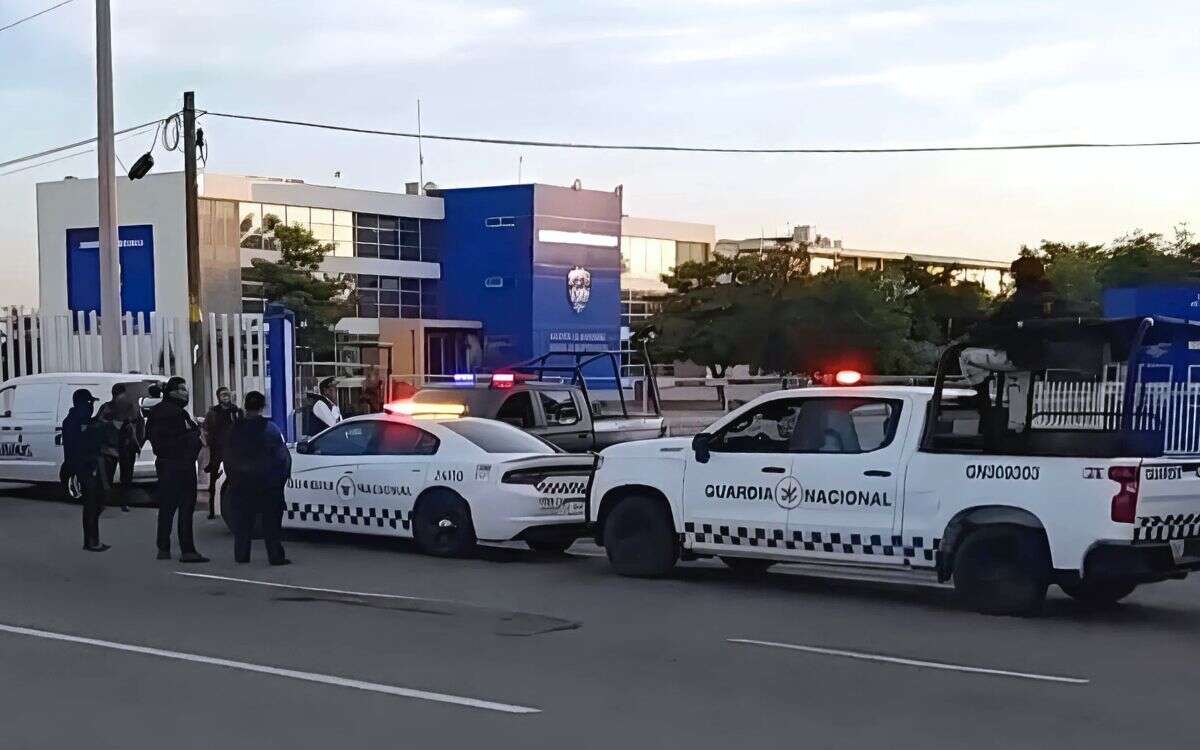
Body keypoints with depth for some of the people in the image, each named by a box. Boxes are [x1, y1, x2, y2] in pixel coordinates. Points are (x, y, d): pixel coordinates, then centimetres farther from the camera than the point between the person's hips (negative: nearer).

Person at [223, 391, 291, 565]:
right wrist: (281, 478, 4)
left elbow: (228, 457, 5)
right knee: (271, 521, 2)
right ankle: (275, 556, -1)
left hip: (241, 484, 2)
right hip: (269, 485, -2)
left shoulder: (235, 430, 0)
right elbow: (283, 456, -6)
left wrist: (232, 478, 14)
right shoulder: (270, 428, -8)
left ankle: (241, 555, 11)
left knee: (242, 522, 10)